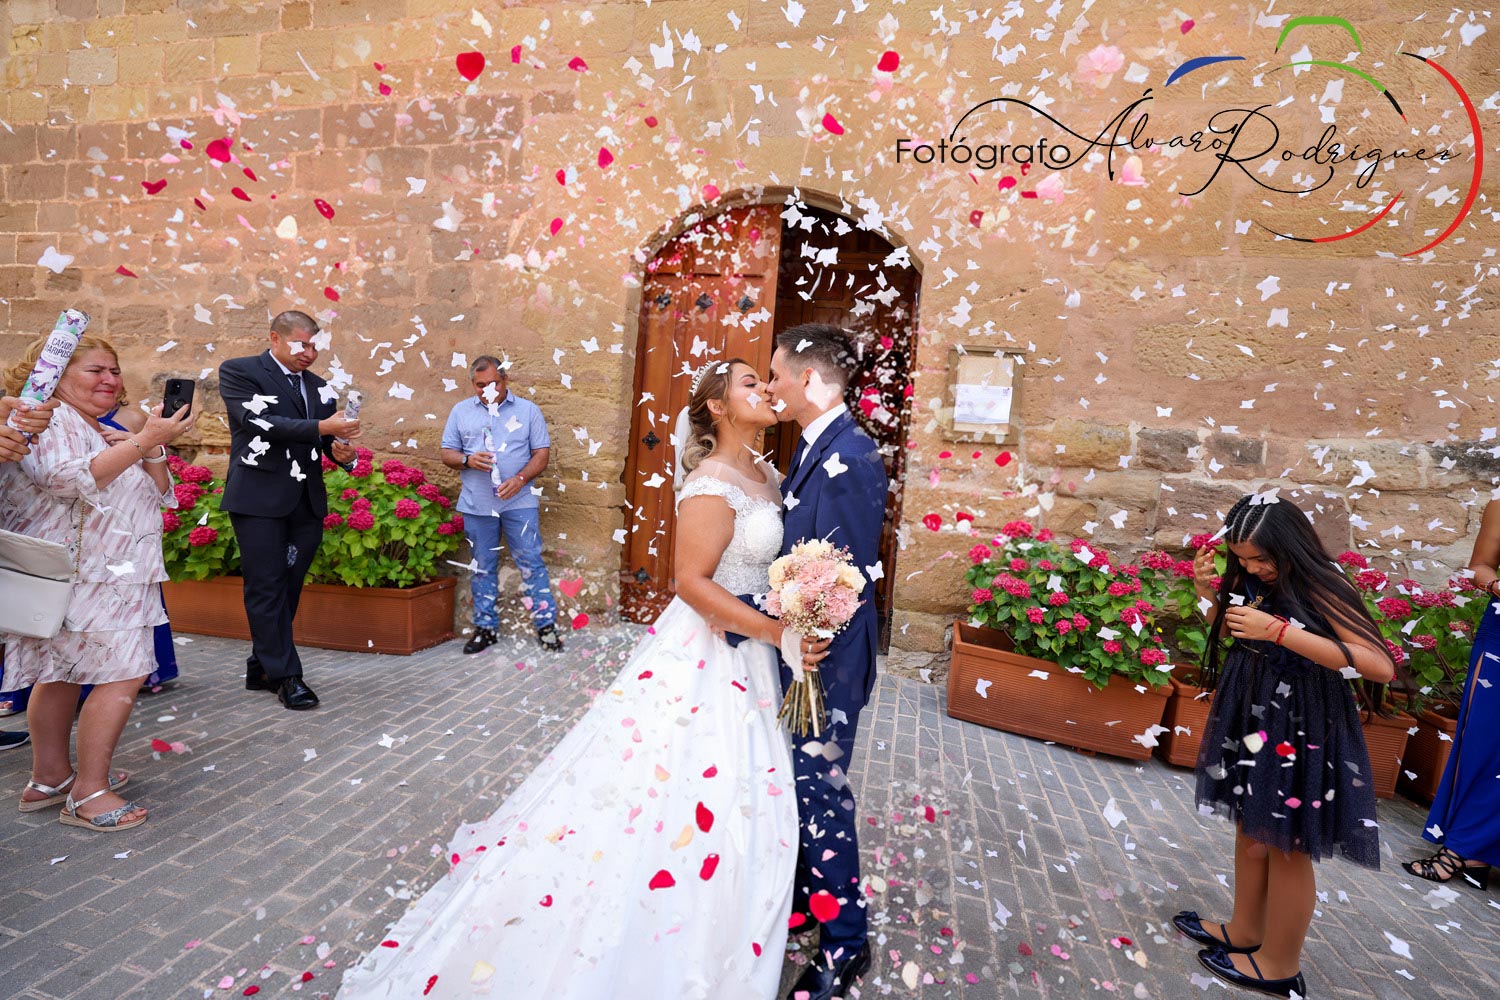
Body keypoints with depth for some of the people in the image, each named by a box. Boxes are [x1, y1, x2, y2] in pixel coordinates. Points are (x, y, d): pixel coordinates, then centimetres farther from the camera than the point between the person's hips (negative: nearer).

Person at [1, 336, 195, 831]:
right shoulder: (50, 422, -9)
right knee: (124, 671, -13)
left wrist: (154, 445, -6)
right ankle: (89, 792, -4)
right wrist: (145, 440, -29)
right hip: (74, 572, -9)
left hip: (107, 576, 9)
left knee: (64, 671, 14)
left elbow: (158, 493, 11)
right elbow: (68, 478, -27)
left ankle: (50, 778, 23)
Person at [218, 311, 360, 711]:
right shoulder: (239, 371, -1)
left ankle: (261, 669, 22)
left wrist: (342, 451, -6)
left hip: (307, 501, 5)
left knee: (288, 588, 9)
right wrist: (322, 428, -23)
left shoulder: (318, 386, 15)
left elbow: (327, 438, 18)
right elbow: (260, 422, -15)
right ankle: (285, 674, 6)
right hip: (260, 498, -5)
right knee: (267, 588, -1)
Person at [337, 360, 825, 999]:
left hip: (746, 658, 9)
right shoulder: (713, 484, -20)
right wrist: (778, 634, -25)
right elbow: (692, 582, -24)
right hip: (706, 658, -9)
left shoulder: (763, 474, 8)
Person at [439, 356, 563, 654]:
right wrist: (468, 460, -12)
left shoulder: (528, 410, 5)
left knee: (531, 562, -2)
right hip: (477, 504, 2)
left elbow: (541, 453, 1)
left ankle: (546, 624, 6)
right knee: (483, 567, 10)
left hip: (519, 501, -2)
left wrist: (520, 479, -15)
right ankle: (485, 627, 21)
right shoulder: (461, 411, 11)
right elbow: (447, 454, 10)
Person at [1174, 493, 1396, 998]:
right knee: (1250, 829, 19)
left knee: (1286, 847, 7)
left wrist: (1279, 632, -33)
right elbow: (1229, 628, 16)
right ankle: (1245, 931, 37)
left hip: (1299, 732, -7)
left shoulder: (1319, 589, -21)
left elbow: (1381, 666, -29)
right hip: (1252, 719, 7)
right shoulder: (1251, 580, -1)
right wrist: (1205, 589, -3)